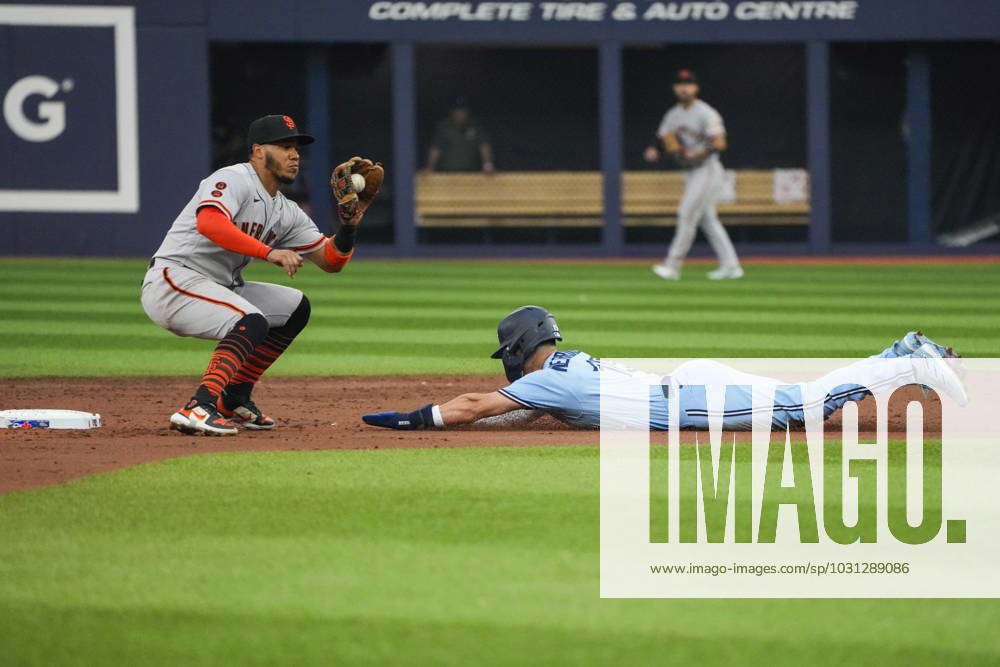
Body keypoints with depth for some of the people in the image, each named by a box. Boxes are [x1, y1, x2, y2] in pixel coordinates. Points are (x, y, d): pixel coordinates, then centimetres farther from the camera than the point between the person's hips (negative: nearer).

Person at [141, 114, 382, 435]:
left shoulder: (287, 213, 15)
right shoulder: (233, 180, -13)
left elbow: (331, 261, 15)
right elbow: (209, 223, -33)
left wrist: (351, 219, -2)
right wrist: (270, 252, -34)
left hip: (219, 288, 10)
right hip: (171, 281, -10)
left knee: (295, 307, 15)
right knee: (252, 323, -29)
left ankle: (234, 400, 13)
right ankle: (198, 408, -39)